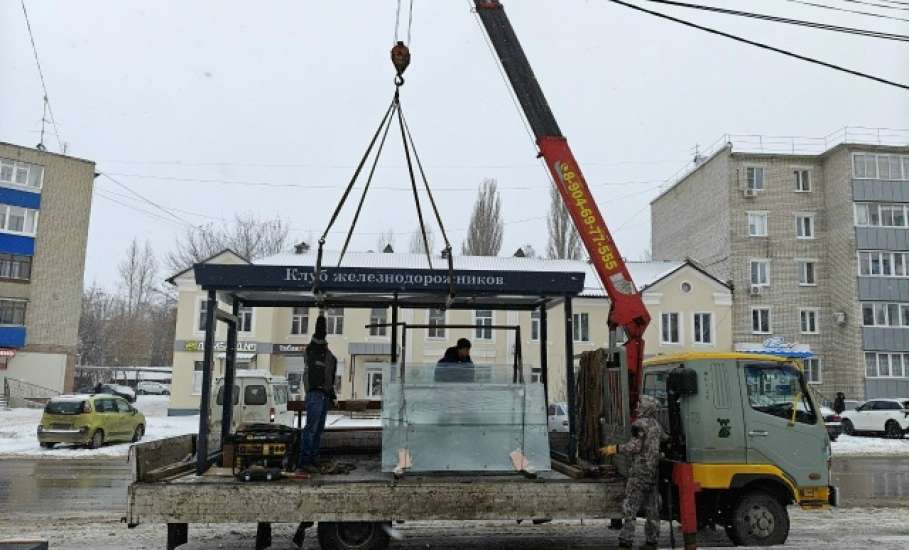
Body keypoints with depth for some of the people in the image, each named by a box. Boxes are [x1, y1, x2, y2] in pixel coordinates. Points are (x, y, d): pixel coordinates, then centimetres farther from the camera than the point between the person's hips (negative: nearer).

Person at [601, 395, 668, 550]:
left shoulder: (640, 424, -11)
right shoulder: (657, 425, 13)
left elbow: (634, 447, -16)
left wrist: (614, 449, -10)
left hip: (640, 471, -8)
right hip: (654, 471, 8)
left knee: (630, 507, -6)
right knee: (652, 508, 11)